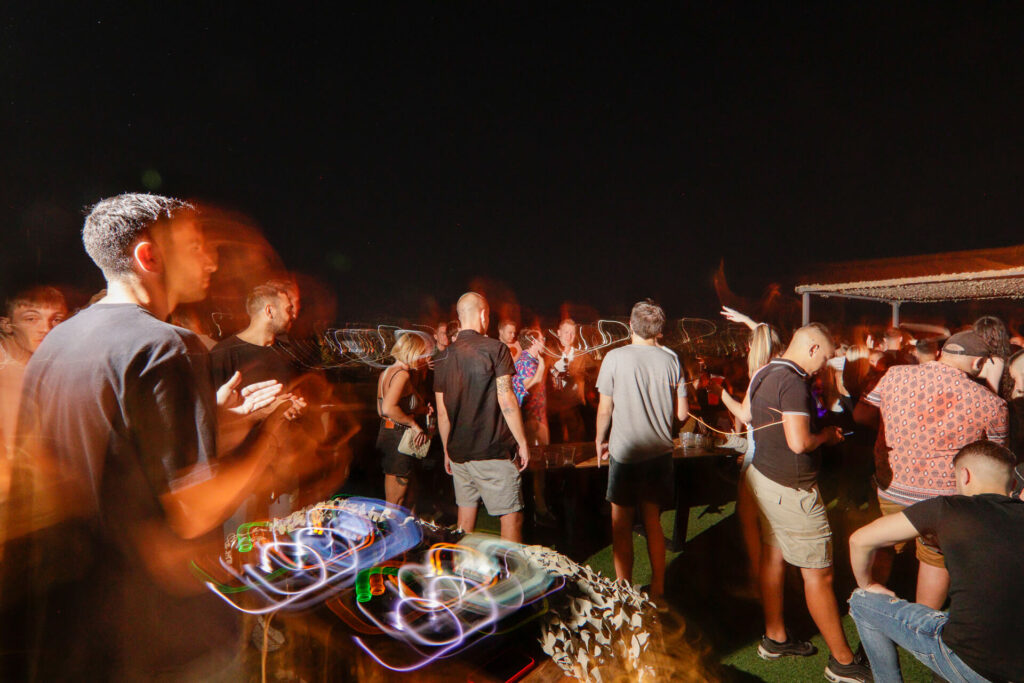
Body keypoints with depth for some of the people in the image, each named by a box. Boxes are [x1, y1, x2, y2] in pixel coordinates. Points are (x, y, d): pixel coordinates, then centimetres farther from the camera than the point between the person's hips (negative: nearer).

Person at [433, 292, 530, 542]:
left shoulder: (445, 358, 6)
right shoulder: (495, 349, -9)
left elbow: (442, 413, 10)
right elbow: (506, 401, -14)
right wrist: (522, 442, -6)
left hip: (458, 453, 6)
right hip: (492, 451, -6)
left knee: (466, 514, 16)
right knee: (512, 516, 2)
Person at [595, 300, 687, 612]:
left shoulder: (615, 357, -11)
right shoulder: (671, 360, -2)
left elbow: (604, 409, -8)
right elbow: (682, 413, 1)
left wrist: (600, 440, 8)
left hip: (624, 452, -4)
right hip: (659, 452, 4)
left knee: (621, 526, 11)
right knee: (653, 522, 18)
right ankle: (657, 594, 26)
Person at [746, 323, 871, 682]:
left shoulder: (764, 375, 8)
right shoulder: (793, 382, -22)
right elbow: (799, 443, -27)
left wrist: (817, 430, 16)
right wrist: (826, 435, -8)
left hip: (763, 475, 10)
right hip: (790, 488, -10)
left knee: (773, 557, 18)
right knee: (818, 572, 4)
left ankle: (775, 638, 33)